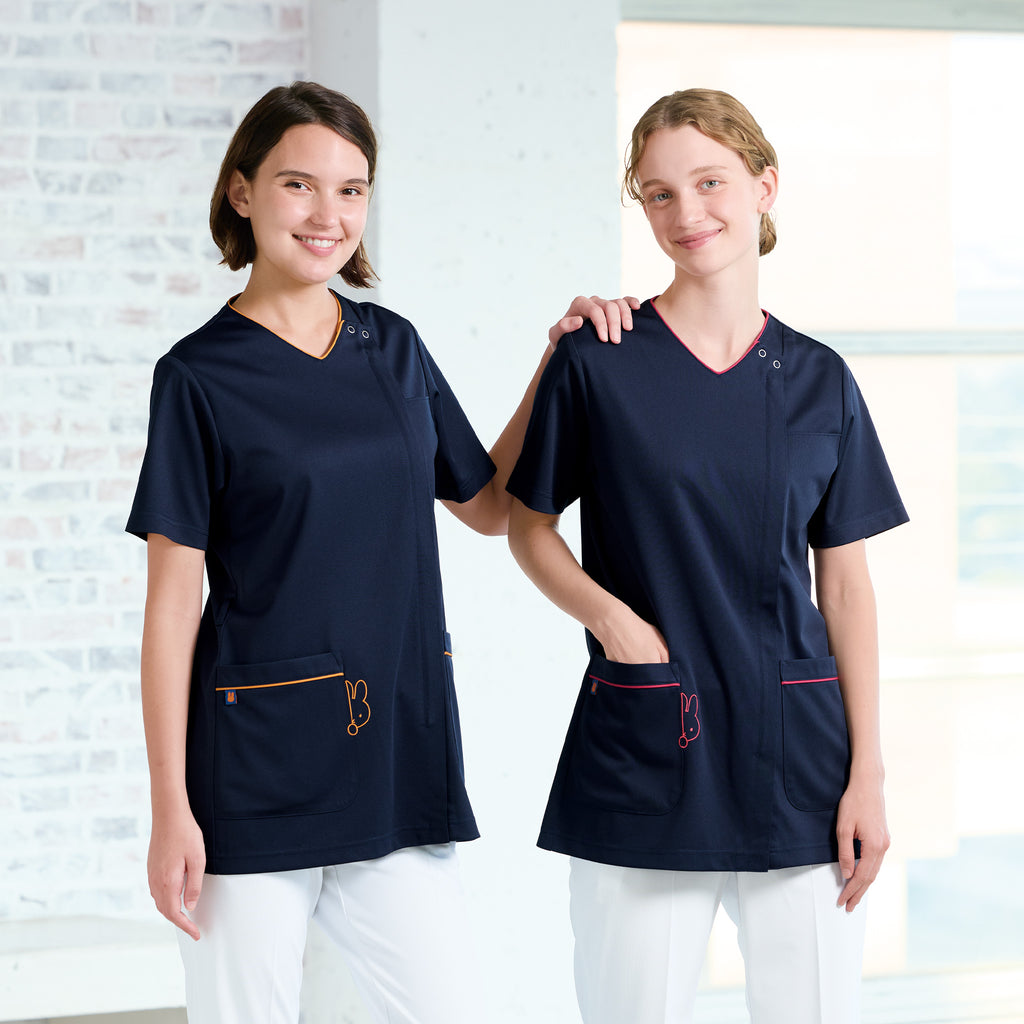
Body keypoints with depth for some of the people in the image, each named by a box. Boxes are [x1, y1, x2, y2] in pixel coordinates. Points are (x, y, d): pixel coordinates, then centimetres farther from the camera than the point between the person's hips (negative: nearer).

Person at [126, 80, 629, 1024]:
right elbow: (173, 601, -6)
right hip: (254, 769, -4)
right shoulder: (200, 376, -4)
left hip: (398, 758, 4)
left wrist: (559, 359, 9)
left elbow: (490, 504, 21)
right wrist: (171, 806, -9)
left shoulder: (395, 350, 10)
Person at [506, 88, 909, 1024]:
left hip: (798, 750, 2)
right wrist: (607, 613, -11)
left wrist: (868, 774, 2)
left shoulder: (819, 380, 6)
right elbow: (529, 527, 9)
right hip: (641, 757, -2)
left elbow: (846, 583, 7)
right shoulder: (597, 364, -1)